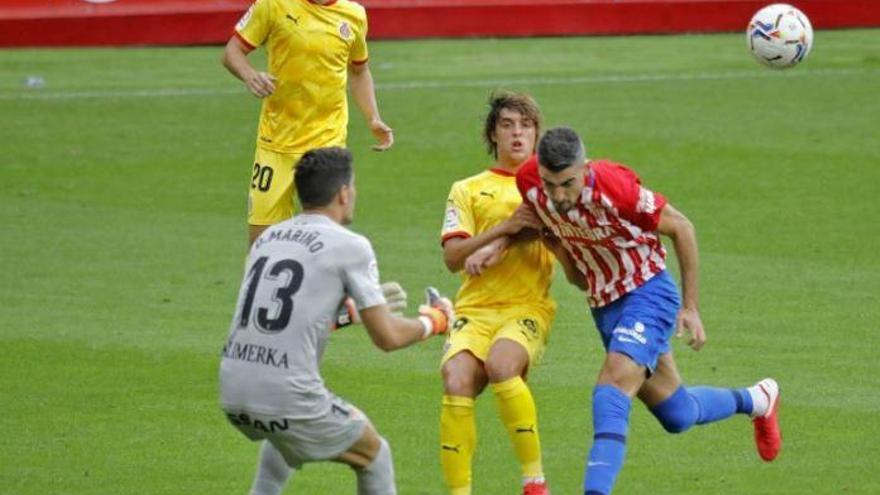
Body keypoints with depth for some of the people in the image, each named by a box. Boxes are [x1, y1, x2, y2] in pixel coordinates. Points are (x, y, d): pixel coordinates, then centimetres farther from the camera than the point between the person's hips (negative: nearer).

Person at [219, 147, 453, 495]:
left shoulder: (266, 238, 17)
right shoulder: (350, 246, -3)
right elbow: (387, 337, -3)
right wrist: (432, 322, 17)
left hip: (232, 390, 7)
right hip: (288, 396, -7)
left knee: (285, 436, 39)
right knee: (374, 454, 15)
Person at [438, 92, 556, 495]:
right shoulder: (468, 190, 19)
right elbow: (452, 257, 5)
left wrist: (491, 246, -10)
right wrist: (503, 227, -10)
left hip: (528, 307, -1)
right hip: (474, 309, 2)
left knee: (501, 363, -35)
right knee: (456, 379, -29)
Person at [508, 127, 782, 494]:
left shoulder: (613, 186, -30)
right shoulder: (529, 182, -16)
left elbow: (681, 228, -14)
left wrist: (690, 308, -10)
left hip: (647, 292, -6)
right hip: (603, 306, 6)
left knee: (612, 390, -29)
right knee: (677, 415, 16)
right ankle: (756, 400, 44)